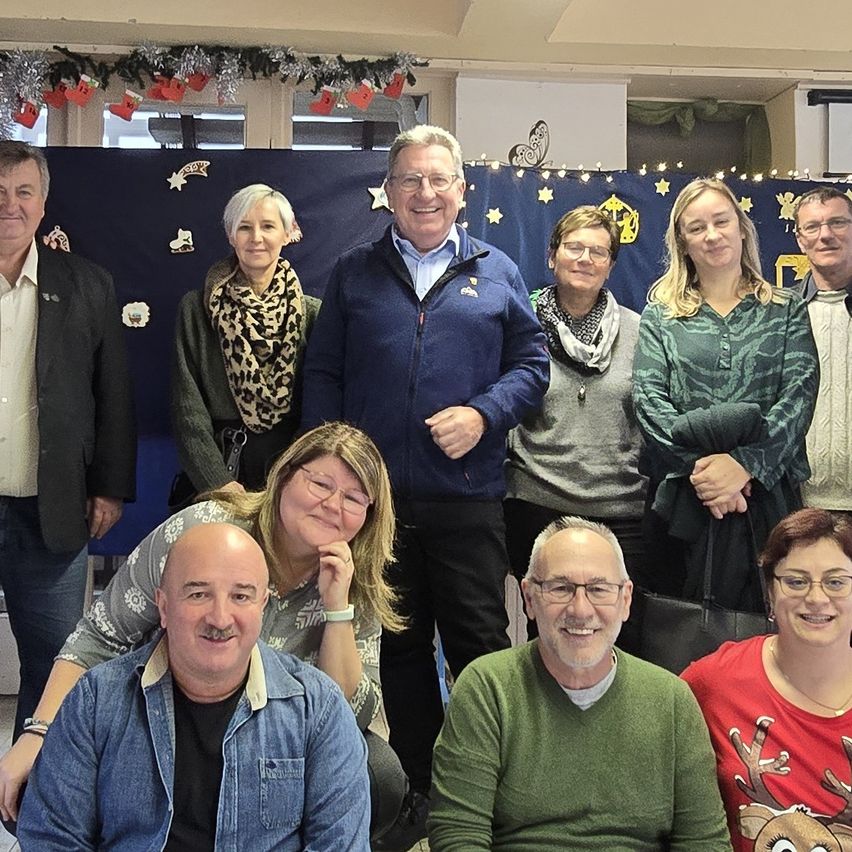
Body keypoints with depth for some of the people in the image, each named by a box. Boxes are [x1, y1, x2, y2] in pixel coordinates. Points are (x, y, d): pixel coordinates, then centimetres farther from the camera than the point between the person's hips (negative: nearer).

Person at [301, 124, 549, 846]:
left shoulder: (496, 273, 9)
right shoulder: (354, 273, 10)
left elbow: (531, 363, 6)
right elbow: (322, 374, 7)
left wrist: (484, 414, -11)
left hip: (467, 496, -1)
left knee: (480, 643, 5)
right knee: (399, 645, 12)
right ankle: (420, 785, 27)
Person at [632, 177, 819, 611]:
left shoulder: (786, 311, 11)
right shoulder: (660, 315, 11)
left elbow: (799, 396, -2)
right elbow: (647, 398, -2)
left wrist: (744, 463, -16)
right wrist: (697, 464, -15)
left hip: (767, 495, 0)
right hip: (679, 497, 0)